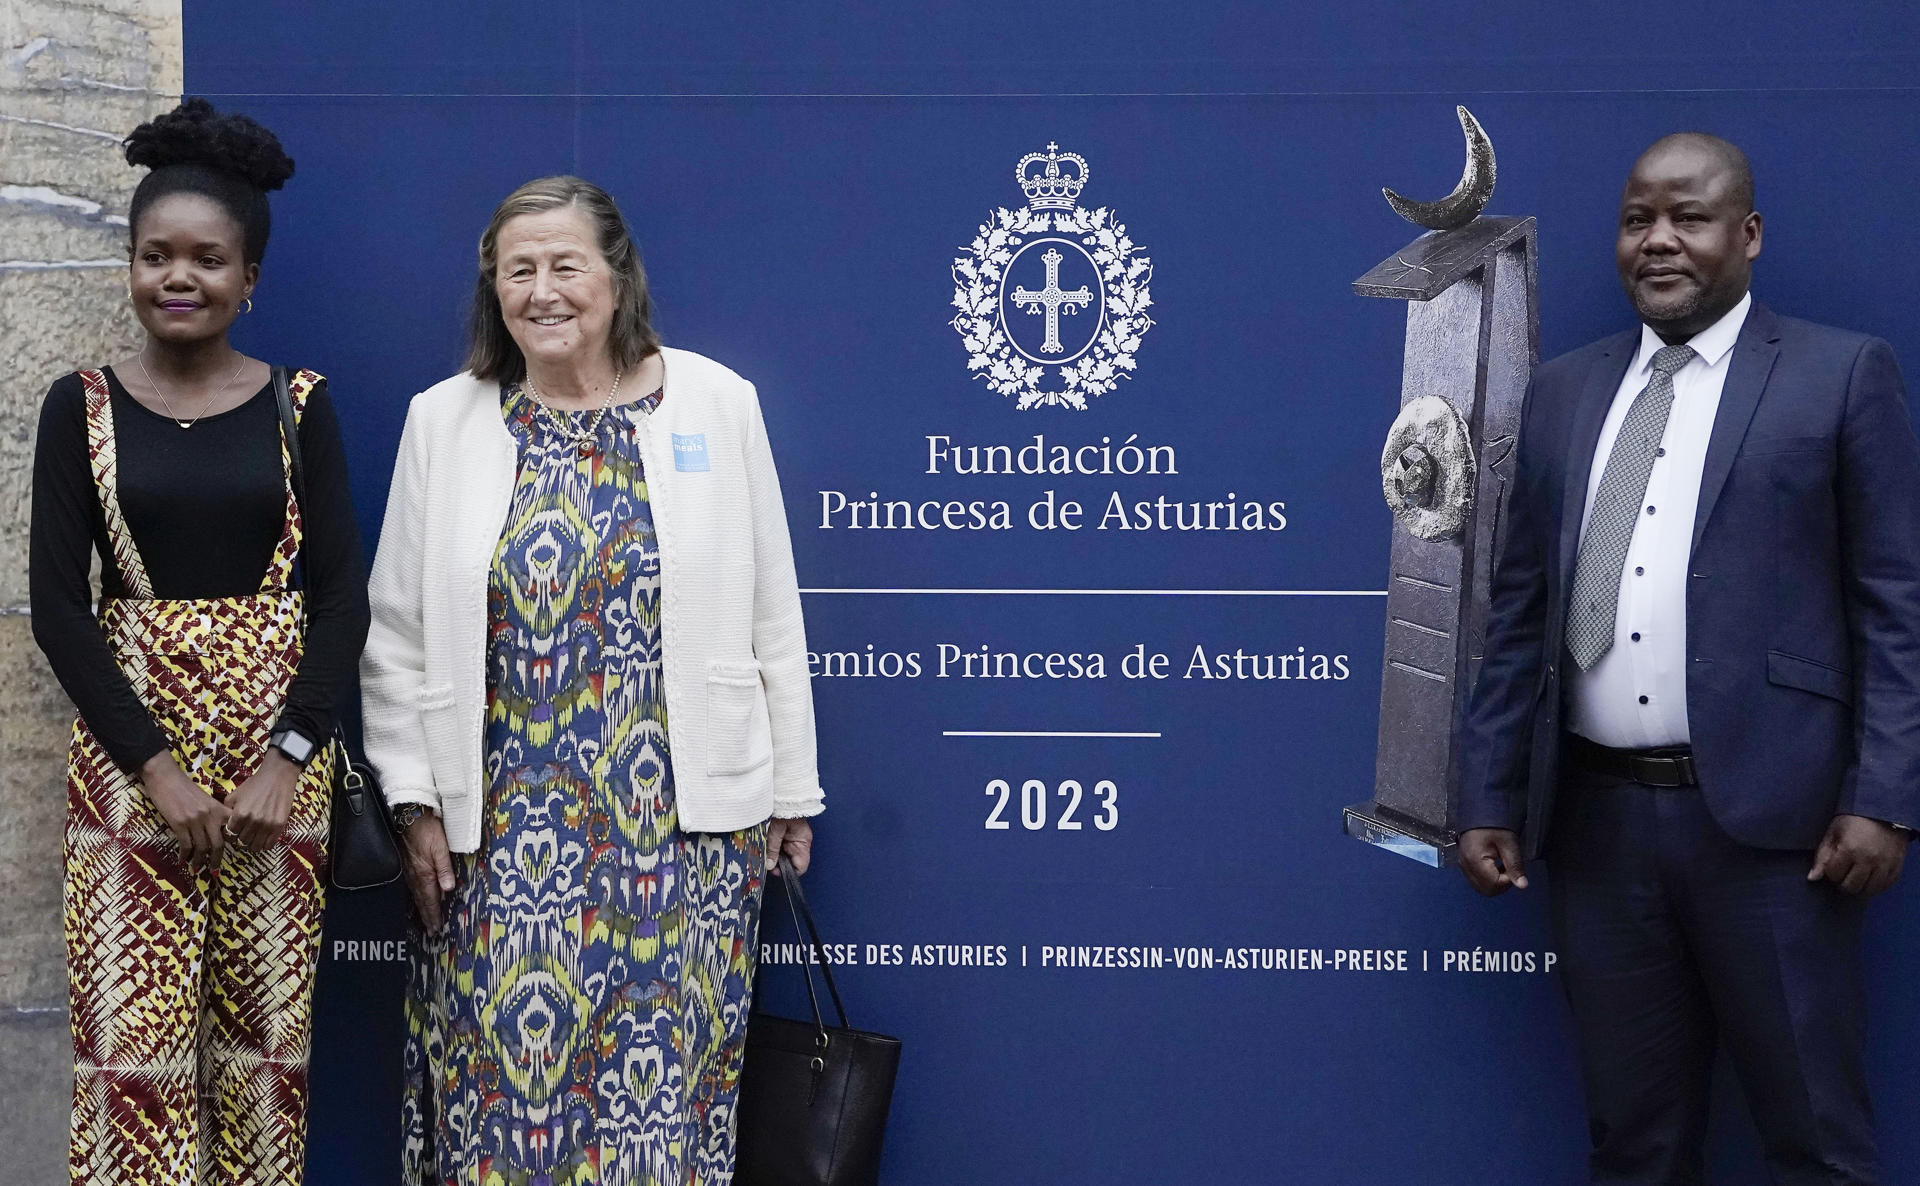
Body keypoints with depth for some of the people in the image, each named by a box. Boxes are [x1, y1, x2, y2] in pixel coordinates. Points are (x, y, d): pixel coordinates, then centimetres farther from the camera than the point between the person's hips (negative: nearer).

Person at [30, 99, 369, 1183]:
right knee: (134, 1027, -3)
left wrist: (291, 754, -11)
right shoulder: (81, 409, 2)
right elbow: (58, 604, -2)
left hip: (279, 735, 1)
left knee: (268, 1018, 4)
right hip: (130, 741, 0)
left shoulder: (298, 406, 3)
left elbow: (343, 590, -1)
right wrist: (153, 761, -11)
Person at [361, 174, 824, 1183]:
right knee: (503, 1069, 3)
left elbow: (772, 617, 5)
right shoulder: (442, 421, 6)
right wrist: (413, 798, 1)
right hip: (501, 826, 1)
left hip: (687, 817, 0)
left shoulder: (717, 404, 3)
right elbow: (395, 635, 7)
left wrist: (790, 790, 5)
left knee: (663, 1072, 4)